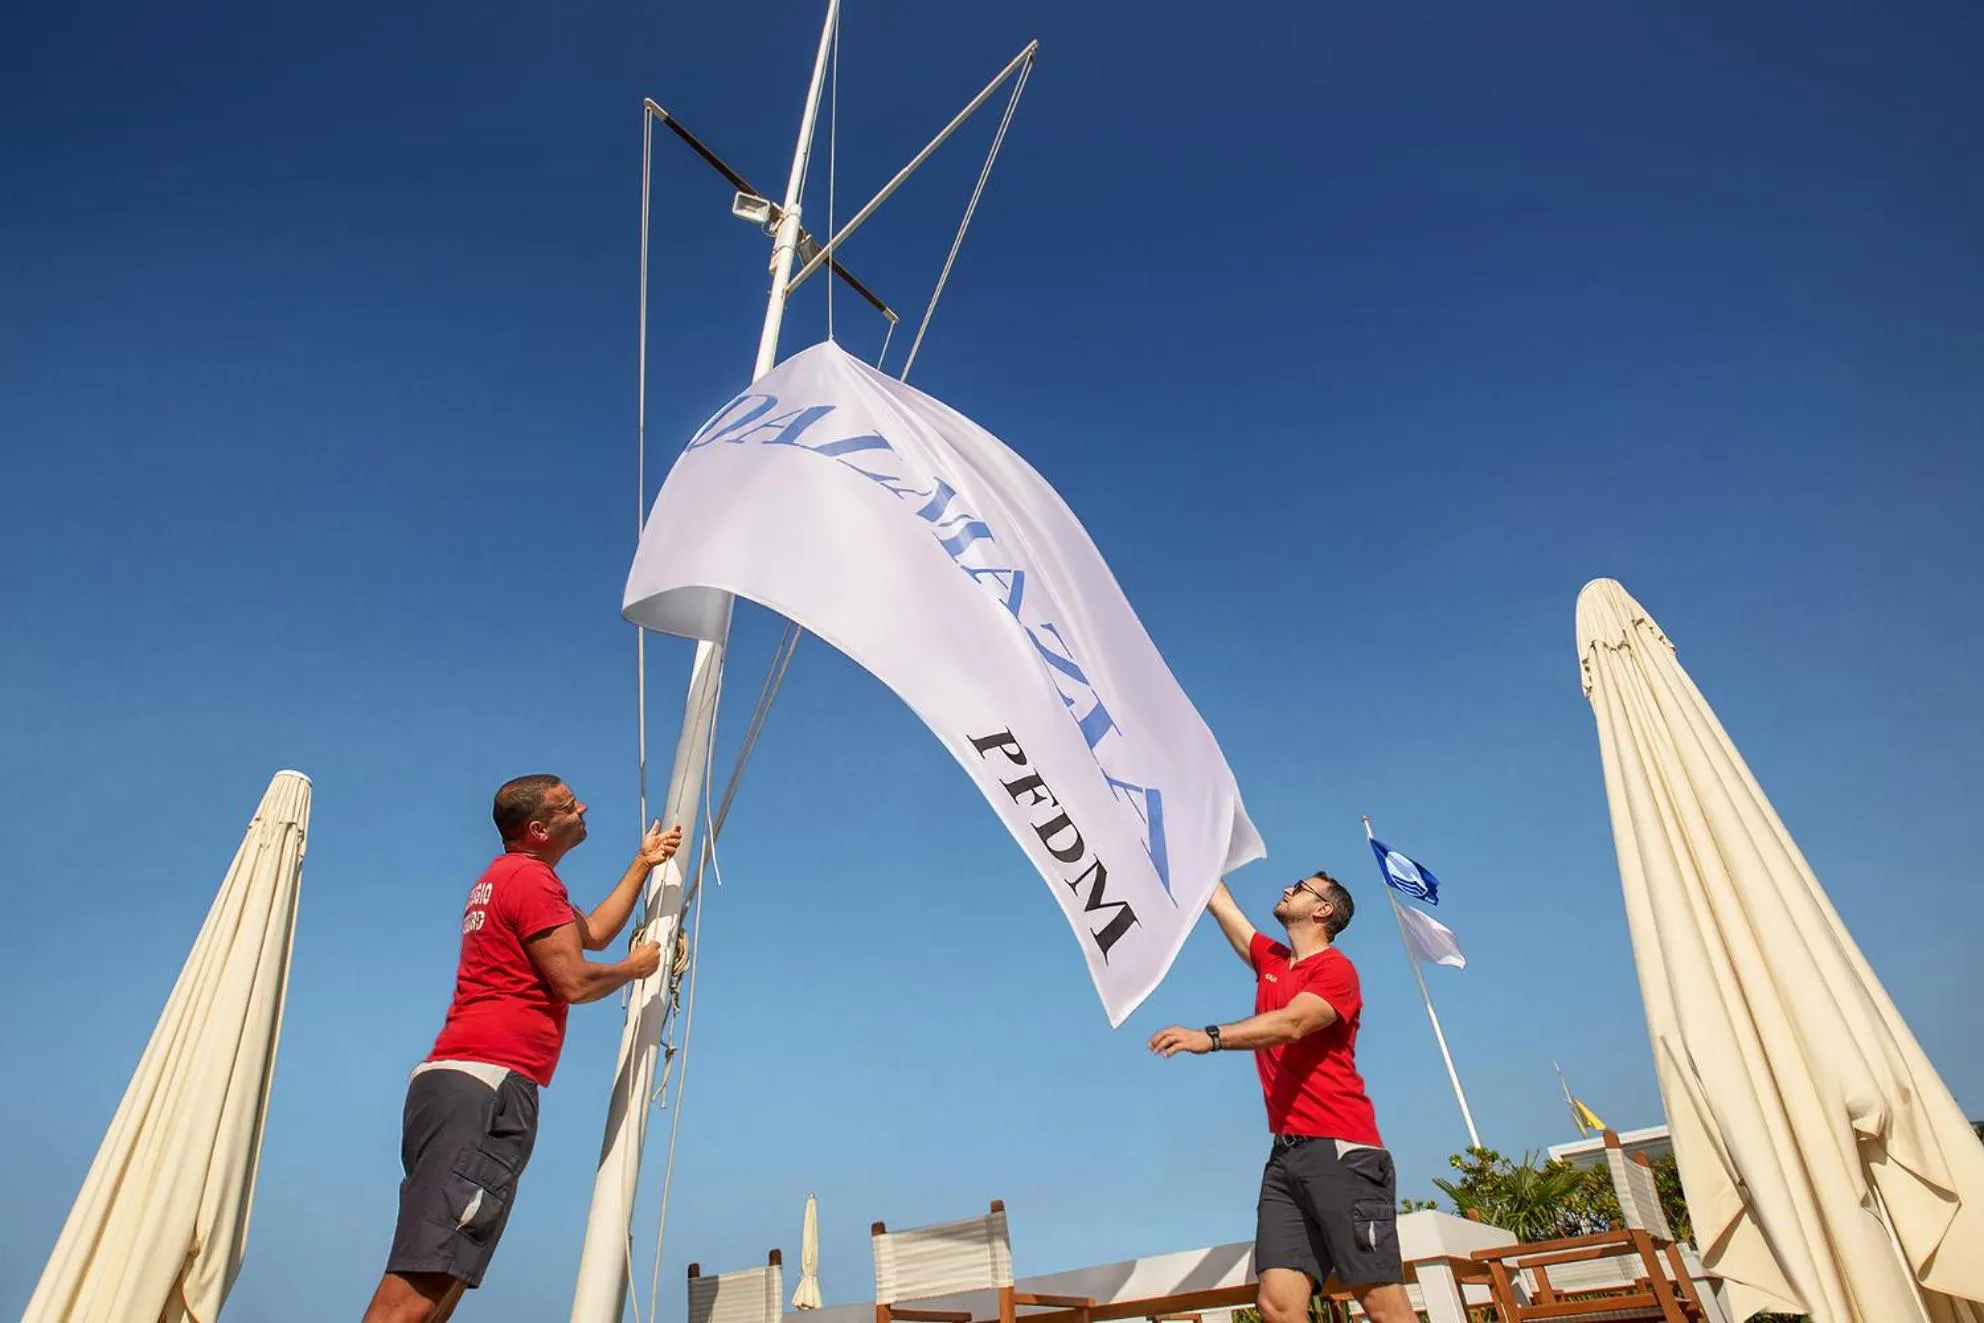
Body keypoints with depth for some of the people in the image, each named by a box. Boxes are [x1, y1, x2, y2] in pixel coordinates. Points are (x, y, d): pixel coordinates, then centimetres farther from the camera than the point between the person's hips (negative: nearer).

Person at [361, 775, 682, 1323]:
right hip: (487, 1083, -11)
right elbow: (575, 981, -10)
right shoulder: (532, 878, -7)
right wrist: (634, 968, 10)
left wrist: (643, 863, 37)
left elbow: (593, 931, 35)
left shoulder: (504, 876, 26)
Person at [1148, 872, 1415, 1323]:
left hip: (1342, 1151, -6)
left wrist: (1210, 1037, -34)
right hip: (1286, 1154, 6)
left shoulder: (1335, 968, -3)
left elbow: (1290, 1024, -21)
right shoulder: (1271, 961, 18)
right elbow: (1218, 899, 27)